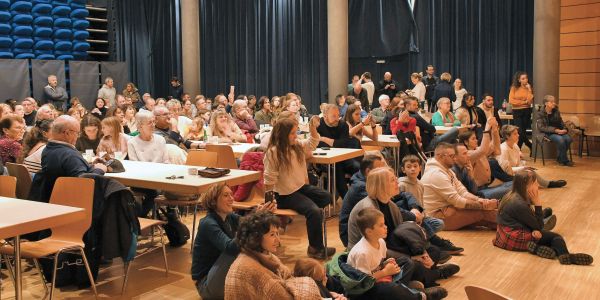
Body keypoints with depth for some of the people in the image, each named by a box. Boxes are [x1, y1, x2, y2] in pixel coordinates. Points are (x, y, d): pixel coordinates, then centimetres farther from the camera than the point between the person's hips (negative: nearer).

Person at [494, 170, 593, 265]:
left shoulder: (515, 196, 6)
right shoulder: (519, 204, -22)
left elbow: (533, 223, 8)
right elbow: (538, 226, -11)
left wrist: (536, 230, -15)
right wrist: (538, 204, -12)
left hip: (515, 231, 9)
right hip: (513, 238, -9)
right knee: (555, 237, -6)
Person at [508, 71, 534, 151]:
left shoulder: (529, 88, 3)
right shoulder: (514, 88, -2)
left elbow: (530, 101, -9)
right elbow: (511, 100, -9)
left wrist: (529, 90, -15)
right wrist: (524, 102, -8)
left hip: (526, 111, 1)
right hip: (517, 111, -1)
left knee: (522, 132, 2)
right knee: (521, 132, -6)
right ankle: (531, 146, 16)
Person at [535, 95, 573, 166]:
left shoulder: (556, 112, 12)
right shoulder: (540, 113, -5)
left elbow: (561, 123, 19)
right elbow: (541, 127, -14)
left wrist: (564, 129, -5)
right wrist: (555, 130, -22)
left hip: (558, 132, 5)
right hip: (546, 133, -5)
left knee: (568, 138, -25)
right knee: (560, 139, -33)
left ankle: (560, 159, -7)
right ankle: (565, 160, -18)